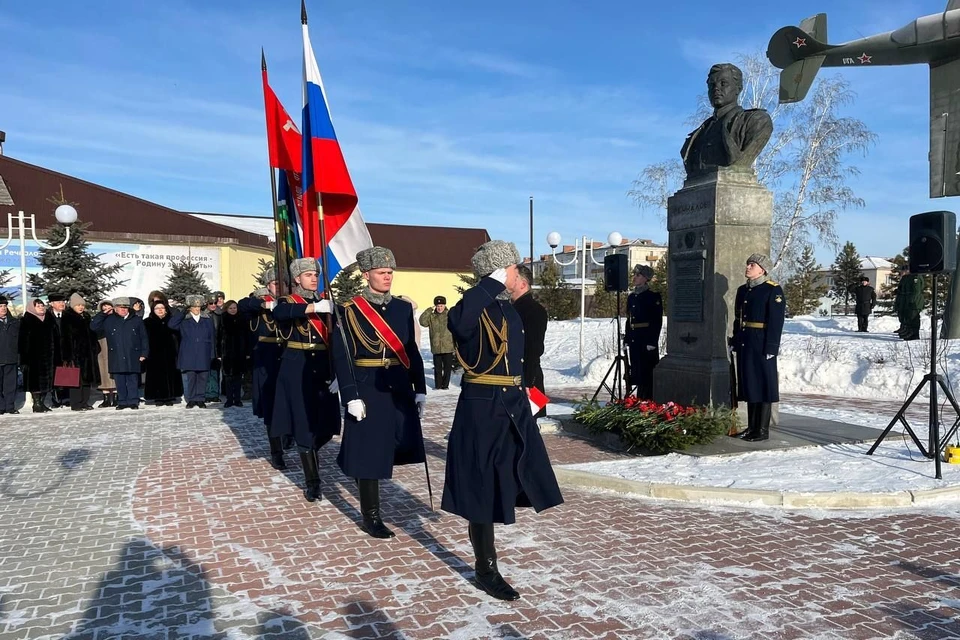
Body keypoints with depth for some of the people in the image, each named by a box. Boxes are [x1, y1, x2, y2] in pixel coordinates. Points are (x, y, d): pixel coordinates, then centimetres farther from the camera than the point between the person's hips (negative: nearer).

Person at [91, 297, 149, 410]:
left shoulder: (136, 320, 6)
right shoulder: (109, 321, 9)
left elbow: (144, 338, 6)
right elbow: (93, 326, 4)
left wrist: (144, 353, 0)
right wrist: (103, 313, -1)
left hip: (132, 358, -1)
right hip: (116, 358, 1)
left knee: (133, 381, 2)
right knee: (120, 382, 6)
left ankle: (133, 401, 8)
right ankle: (122, 402, 14)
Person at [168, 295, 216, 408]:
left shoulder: (208, 319, 10)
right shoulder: (183, 320, 7)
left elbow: (213, 337, 10)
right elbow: (171, 325, -11)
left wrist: (213, 353, 5)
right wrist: (182, 312, -10)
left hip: (203, 355, 1)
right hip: (188, 355, -1)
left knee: (202, 377, 2)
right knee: (190, 377, 0)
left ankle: (200, 399, 11)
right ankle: (191, 399, 9)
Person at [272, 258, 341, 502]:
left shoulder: (325, 303, 11)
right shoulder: (287, 302, 1)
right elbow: (278, 314, -26)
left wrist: (335, 373, -1)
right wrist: (314, 308, -36)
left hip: (322, 368, 4)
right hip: (297, 369, -3)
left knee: (323, 422, 5)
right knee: (304, 422, -4)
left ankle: (309, 461, 32)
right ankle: (312, 480, 3)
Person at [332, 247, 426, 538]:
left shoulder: (404, 308, 8)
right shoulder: (350, 311, -6)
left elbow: (412, 352, 10)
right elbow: (342, 357, -10)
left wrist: (420, 389, 7)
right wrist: (351, 397, -16)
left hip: (399, 390, 5)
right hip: (367, 391, -5)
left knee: (387, 447, 14)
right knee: (369, 451, 1)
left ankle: (368, 491, 41)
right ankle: (371, 517, 14)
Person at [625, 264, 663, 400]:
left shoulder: (654, 297, -6)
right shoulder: (631, 297, 13)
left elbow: (657, 321, -10)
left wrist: (652, 342, -15)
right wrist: (627, 340, 12)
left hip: (647, 339, -6)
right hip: (634, 340, 7)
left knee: (646, 372, -4)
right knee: (637, 372, 10)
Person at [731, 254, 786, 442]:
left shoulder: (773, 290, -8)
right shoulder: (742, 290, 14)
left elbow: (776, 322, -13)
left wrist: (771, 348, -18)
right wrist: (735, 342, 14)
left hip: (761, 346, -7)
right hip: (745, 345, 7)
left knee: (763, 385, -1)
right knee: (749, 384, 12)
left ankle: (762, 430, 7)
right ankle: (751, 427, 21)